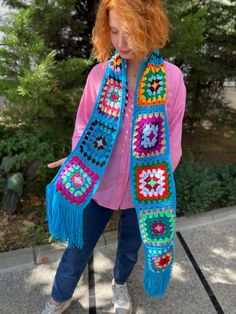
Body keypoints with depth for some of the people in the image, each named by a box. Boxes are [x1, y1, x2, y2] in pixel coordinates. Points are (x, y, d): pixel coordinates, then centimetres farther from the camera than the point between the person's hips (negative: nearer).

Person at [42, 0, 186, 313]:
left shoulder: (172, 77, -10)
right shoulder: (99, 73, -8)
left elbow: (172, 139, -4)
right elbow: (84, 124, 1)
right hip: (100, 184, 0)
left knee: (130, 247, 24)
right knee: (78, 248, 16)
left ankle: (119, 284, 59)